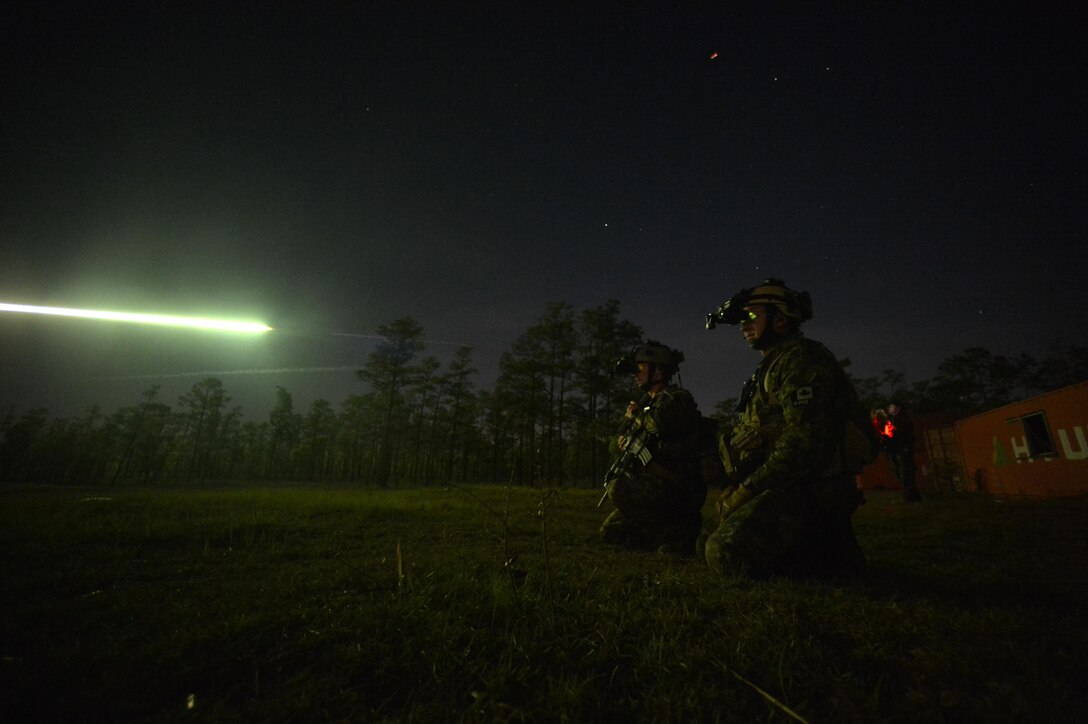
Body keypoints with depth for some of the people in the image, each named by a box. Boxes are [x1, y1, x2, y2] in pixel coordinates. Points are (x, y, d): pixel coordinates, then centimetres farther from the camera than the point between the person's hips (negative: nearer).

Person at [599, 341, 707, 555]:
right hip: (656, 489, 9)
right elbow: (617, 446, 18)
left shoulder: (677, 398, -10)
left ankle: (679, 531, -11)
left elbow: (660, 422, -32)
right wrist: (623, 441, -6)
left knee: (619, 489, -27)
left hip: (679, 488, -9)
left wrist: (635, 414, -11)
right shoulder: (649, 403, 15)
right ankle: (672, 530, 14)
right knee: (611, 531, 9)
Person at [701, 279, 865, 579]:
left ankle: (830, 554, -6)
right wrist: (735, 486, 8)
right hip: (784, 486, 10)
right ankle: (814, 545, 13)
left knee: (726, 552, -27)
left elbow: (804, 440, -23)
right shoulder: (771, 366, 21)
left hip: (807, 490, -10)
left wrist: (747, 489, -18)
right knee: (711, 543, 10)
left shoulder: (800, 358, -11)